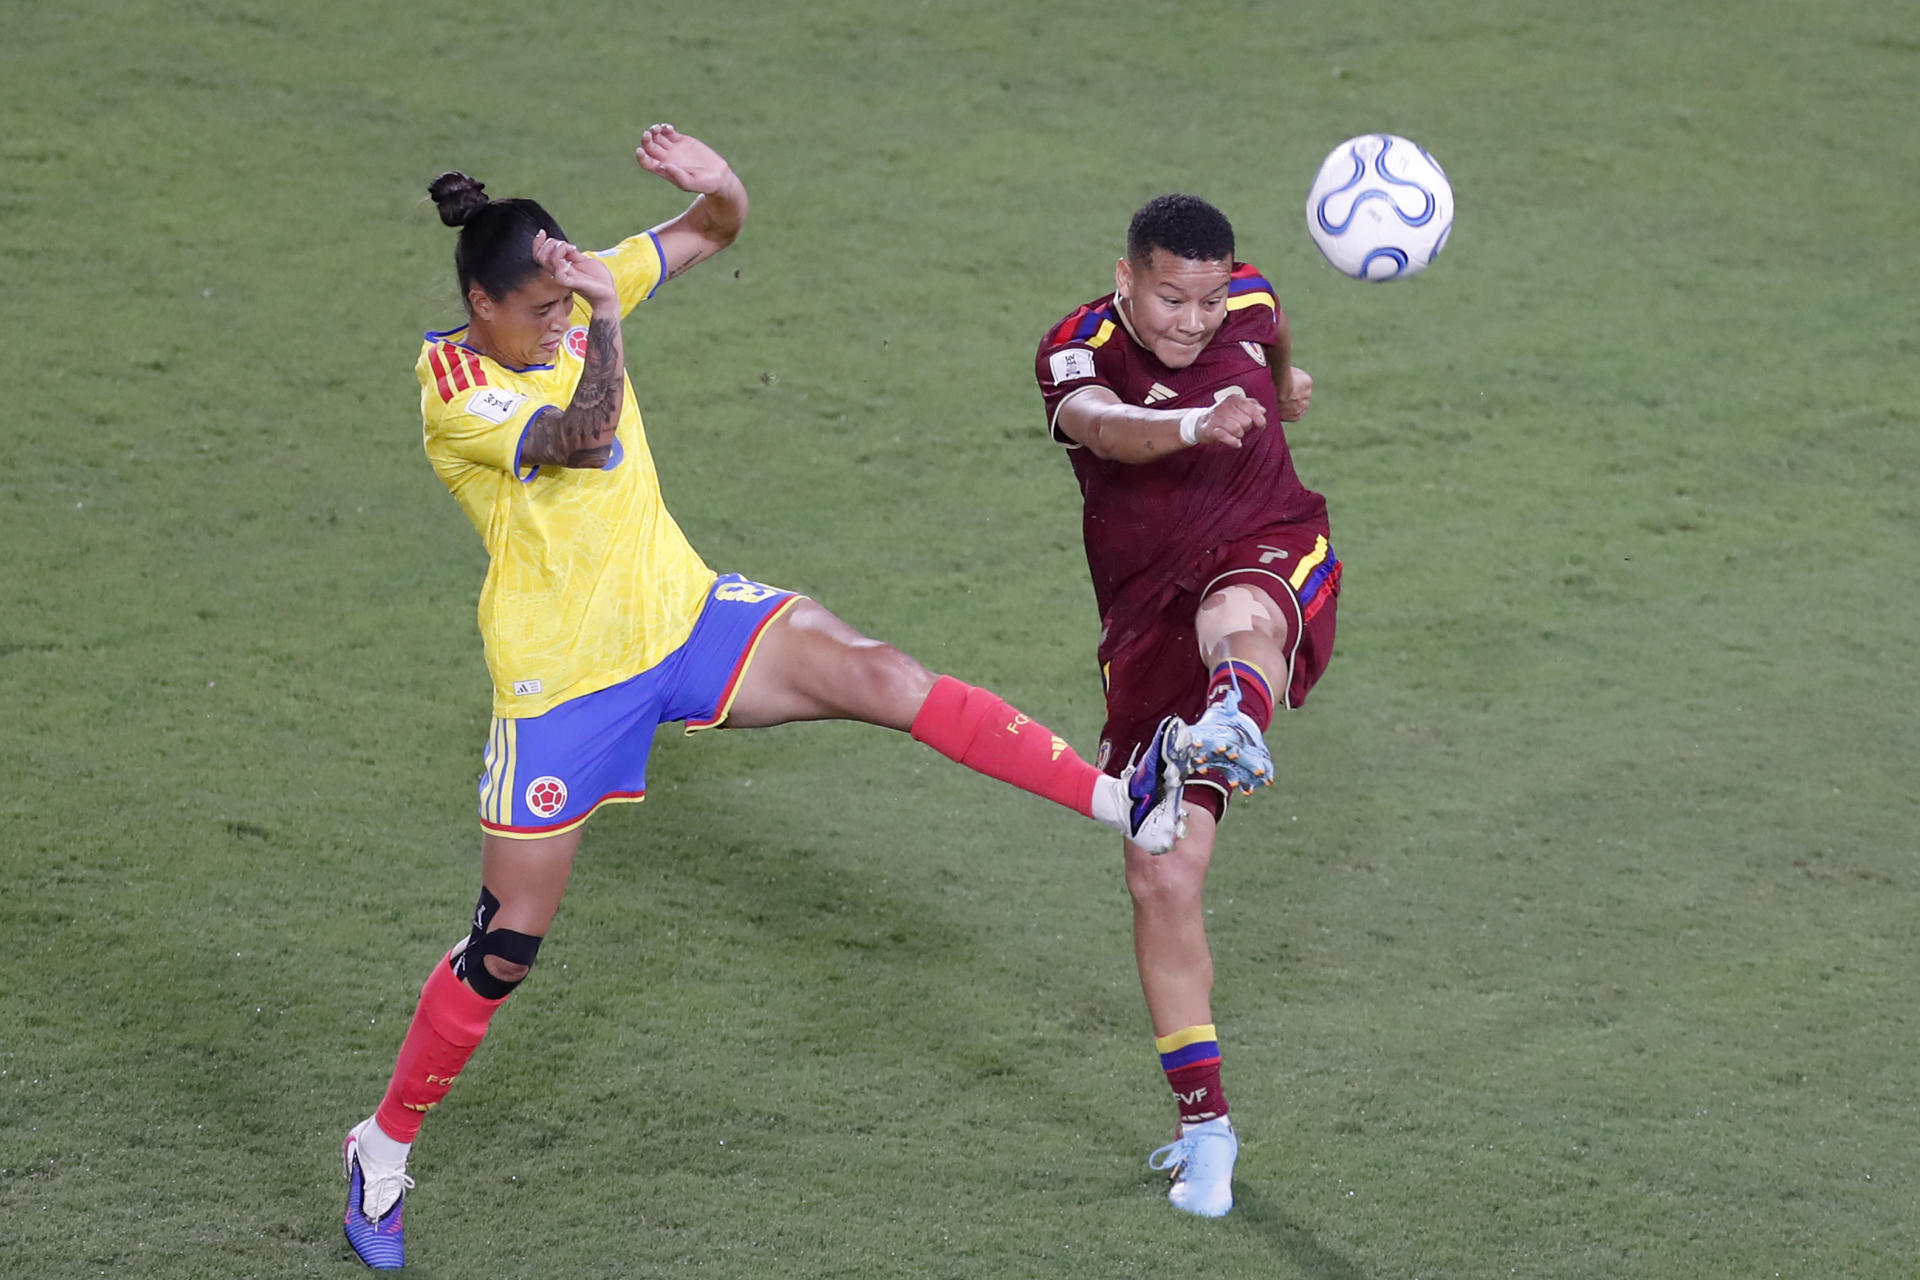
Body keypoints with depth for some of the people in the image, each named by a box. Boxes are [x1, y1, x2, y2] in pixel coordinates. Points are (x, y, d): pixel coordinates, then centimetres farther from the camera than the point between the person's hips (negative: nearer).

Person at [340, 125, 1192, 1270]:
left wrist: (717, 185, -21)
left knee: (875, 674, -21)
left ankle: (1125, 800, -29)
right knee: (509, 942, 1)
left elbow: (716, 233, 2)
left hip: (683, 613, 4)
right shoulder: (453, 391, -17)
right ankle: (385, 1147, 19)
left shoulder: (580, 297, -1)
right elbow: (578, 439, -34)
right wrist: (601, 326, -48)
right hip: (563, 676, -4)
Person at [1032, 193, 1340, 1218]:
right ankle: (1203, 1126, 10)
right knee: (1161, 881, -5)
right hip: (1147, 618, 0)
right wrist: (1192, 425, -57)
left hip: (1271, 553, 0)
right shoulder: (1076, 352, -12)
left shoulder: (1250, 303, 0)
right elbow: (1104, 426, -37)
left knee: (1232, 619, -41)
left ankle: (1234, 730, -79)